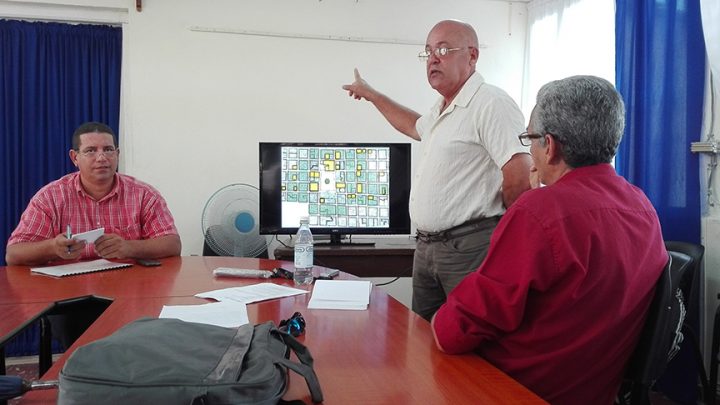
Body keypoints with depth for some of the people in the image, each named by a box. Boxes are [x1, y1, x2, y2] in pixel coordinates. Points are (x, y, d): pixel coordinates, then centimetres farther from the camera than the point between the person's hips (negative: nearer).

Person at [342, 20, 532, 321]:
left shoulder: (491, 103, -15)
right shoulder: (441, 110, 17)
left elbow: (520, 178, -23)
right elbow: (415, 126, 41)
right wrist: (371, 94, 45)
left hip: (469, 248, -9)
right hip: (427, 247, 10)